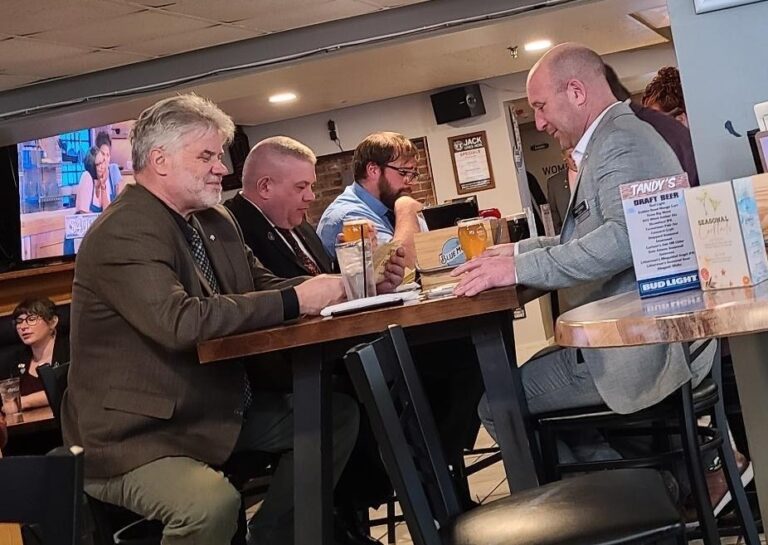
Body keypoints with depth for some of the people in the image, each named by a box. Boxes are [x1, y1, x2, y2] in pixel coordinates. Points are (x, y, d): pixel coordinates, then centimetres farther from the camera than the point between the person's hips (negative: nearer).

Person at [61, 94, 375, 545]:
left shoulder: (217, 221, 10)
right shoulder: (121, 234, -20)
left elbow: (259, 286, 12)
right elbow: (181, 321, -33)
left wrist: (326, 287, -8)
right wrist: (295, 300, -29)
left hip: (222, 408, 9)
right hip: (136, 434, -9)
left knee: (336, 413, 3)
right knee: (214, 503, -34)